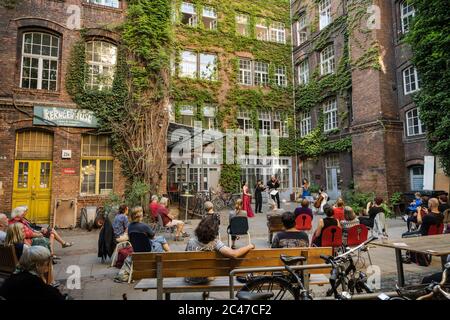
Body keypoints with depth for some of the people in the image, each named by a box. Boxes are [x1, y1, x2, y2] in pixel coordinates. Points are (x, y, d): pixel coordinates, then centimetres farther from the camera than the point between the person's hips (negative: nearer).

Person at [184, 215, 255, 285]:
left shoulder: (191, 242, -23)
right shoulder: (215, 243, -29)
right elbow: (233, 254, -42)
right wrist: (249, 247, -25)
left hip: (190, 279, 0)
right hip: (206, 279, 0)